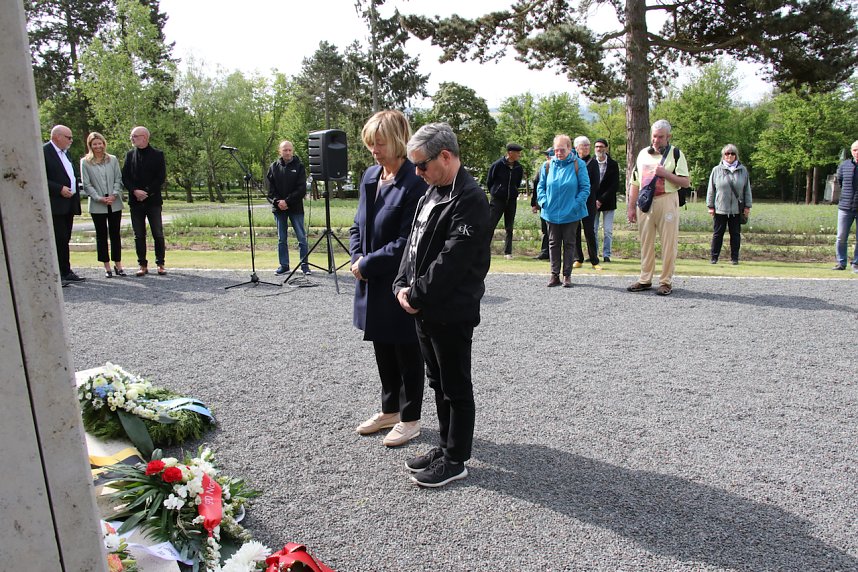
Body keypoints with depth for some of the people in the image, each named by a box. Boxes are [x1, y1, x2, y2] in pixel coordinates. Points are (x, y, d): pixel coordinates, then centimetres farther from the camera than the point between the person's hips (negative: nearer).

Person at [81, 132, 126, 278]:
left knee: (115, 234, 5)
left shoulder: (113, 160, 8)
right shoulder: (85, 162, 2)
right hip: (97, 205, -1)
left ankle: (118, 264, 11)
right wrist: (99, 198, -11)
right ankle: (107, 267, 9)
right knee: (101, 235, 4)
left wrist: (114, 195, -9)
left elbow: (118, 179, 5)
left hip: (115, 204, 1)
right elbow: (86, 184, -1)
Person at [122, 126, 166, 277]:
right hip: (135, 201, 3)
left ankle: (160, 264, 8)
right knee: (139, 235, 5)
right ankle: (142, 265, 11)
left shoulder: (157, 155, 1)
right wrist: (135, 191, -11)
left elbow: (161, 177, -4)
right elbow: (125, 177, 6)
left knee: (158, 234, -1)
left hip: (153, 200, -3)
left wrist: (147, 192, -11)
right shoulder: (130, 155, 11)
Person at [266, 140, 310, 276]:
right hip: (279, 209, 3)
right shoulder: (274, 167, 7)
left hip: (296, 208, -2)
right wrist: (277, 202, -11)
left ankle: (304, 264, 8)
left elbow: (302, 189, -7)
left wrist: (287, 201, -14)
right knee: (281, 239, 8)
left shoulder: (299, 166, 0)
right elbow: (270, 188, 5)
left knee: (302, 238, 0)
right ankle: (284, 265, 16)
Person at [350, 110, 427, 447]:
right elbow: (358, 225, 13)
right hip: (372, 283, 8)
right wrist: (357, 259, -4)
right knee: (383, 350, 19)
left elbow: (406, 243, -21)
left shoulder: (415, 183, -19)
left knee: (407, 353, 9)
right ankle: (390, 410, 38)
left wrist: (367, 264, -15)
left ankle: (410, 418, 27)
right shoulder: (370, 177, 6)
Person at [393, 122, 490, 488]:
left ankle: (455, 461, 20)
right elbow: (415, 243, 14)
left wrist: (416, 295, -15)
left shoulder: (469, 200, -18)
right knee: (438, 383, 19)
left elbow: (451, 261, -23)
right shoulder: (431, 193, 11)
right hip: (426, 309, 9)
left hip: (452, 313, -9)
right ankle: (447, 446, 35)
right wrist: (403, 285, 0)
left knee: (456, 388, 6)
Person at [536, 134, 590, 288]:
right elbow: (541, 186, 10)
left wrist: (577, 204, -13)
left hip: (571, 213, -2)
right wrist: (543, 202, -4)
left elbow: (585, 188, -3)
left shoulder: (578, 165, -5)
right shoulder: (548, 165, 3)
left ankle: (567, 275, 14)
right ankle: (555, 275, 16)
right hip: (552, 213, 2)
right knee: (553, 243, 8)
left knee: (569, 243, 7)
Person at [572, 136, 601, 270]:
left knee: (589, 231, -4)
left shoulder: (593, 163, 6)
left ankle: (594, 261, 1)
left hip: (588, 202, -1)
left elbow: (596, 184, 1)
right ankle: (578, 259, 10)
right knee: (575, 231, 2)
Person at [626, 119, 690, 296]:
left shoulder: (676, 154, 1)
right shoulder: (643, 154, 14)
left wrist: (665, 173, -17)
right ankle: (645, 280, 16)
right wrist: (631, 206, 8)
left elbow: (686, 182, -5)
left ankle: (666, 281, 4)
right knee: (646, 242, 8)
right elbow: (635, 182, 14)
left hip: (666, 201, -4)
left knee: (668, 243, -2)